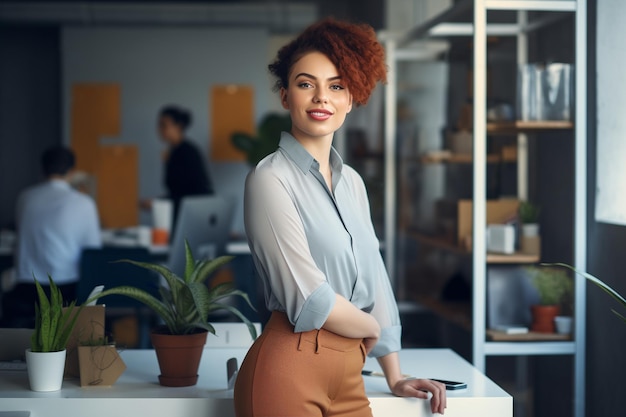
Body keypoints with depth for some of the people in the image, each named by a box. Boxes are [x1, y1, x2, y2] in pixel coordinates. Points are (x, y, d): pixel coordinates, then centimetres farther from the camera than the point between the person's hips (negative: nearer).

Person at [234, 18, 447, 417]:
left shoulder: (352, 182, 12)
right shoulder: (271, 178, -12)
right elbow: (309, 299, -17)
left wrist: (395, 377, 18)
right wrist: (373, 328, 0)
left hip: (348, 376, 7)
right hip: (288, 371, -7)